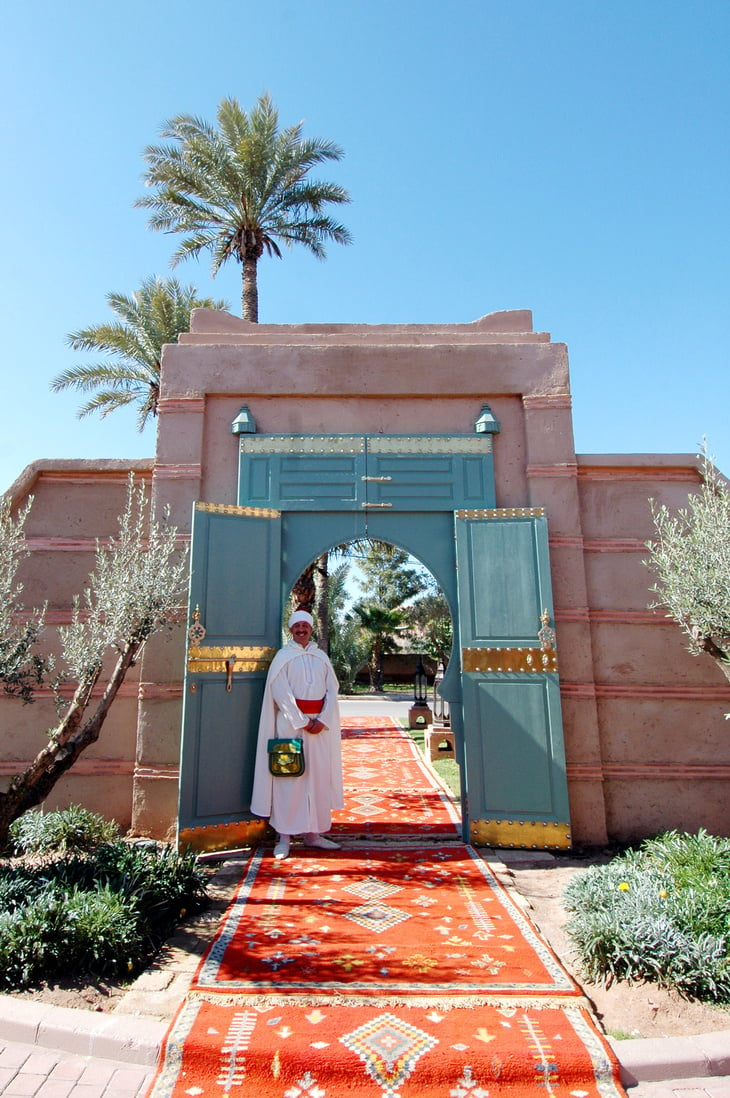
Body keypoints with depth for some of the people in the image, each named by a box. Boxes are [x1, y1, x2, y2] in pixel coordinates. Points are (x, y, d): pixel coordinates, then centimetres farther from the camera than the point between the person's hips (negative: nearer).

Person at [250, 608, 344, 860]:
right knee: (289, 777, -2)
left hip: (319, 723, 4)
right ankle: (284, 837, 6)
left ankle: (313, 833, 17)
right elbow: (281, 693, -9)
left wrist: (322, 719, -8)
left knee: (319, 777, 6)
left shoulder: (321, 657, 10)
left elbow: (332, 689, 5)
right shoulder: (283, 656, -1)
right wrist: (301, 721, -14)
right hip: (290, 722, -4)